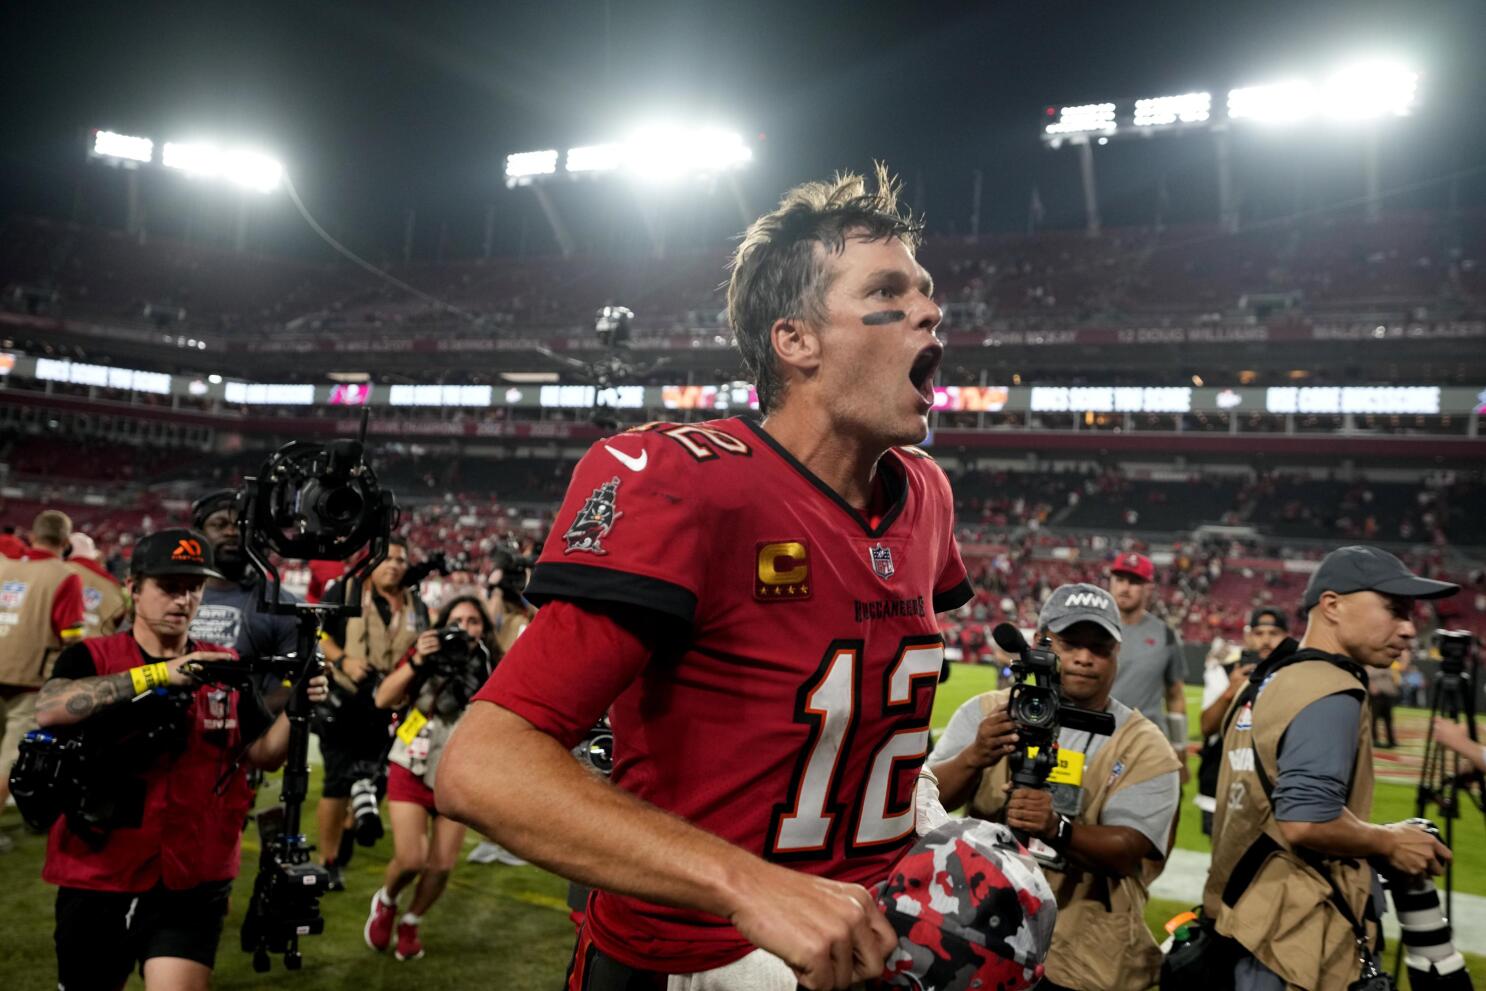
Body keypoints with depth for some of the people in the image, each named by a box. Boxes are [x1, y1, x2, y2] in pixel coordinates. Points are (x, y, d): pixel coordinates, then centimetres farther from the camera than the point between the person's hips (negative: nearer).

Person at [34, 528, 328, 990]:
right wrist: (157, 674, -34)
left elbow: (265, 752, 2)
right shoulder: (91, 658, -5)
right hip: (97, 881, 0)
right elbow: (49, 709, -25)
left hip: (192, 886, 0)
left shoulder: (224, 669, 3)